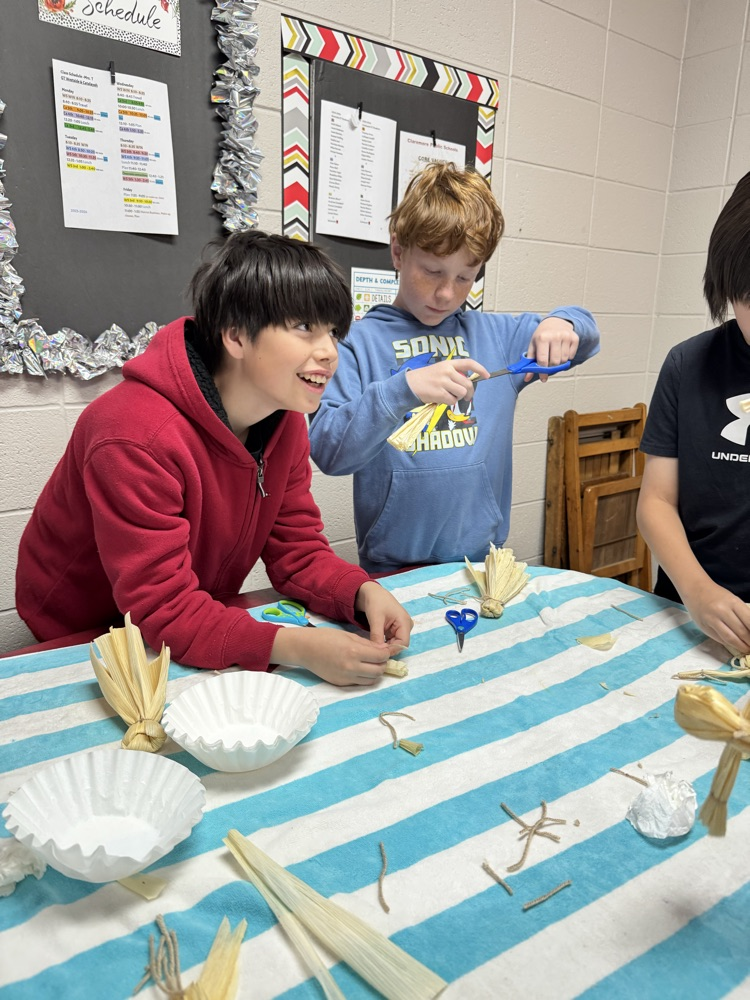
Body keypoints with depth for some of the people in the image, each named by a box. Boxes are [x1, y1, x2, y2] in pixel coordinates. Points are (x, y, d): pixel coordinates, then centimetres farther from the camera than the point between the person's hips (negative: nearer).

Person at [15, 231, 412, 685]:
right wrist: (294, 646, -43)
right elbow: (162, 609, -33)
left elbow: (298, 549, -7)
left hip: (203, 627, 5)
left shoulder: (285, 418, -7)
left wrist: (364, 593, -26)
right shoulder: (136, 437, -32)